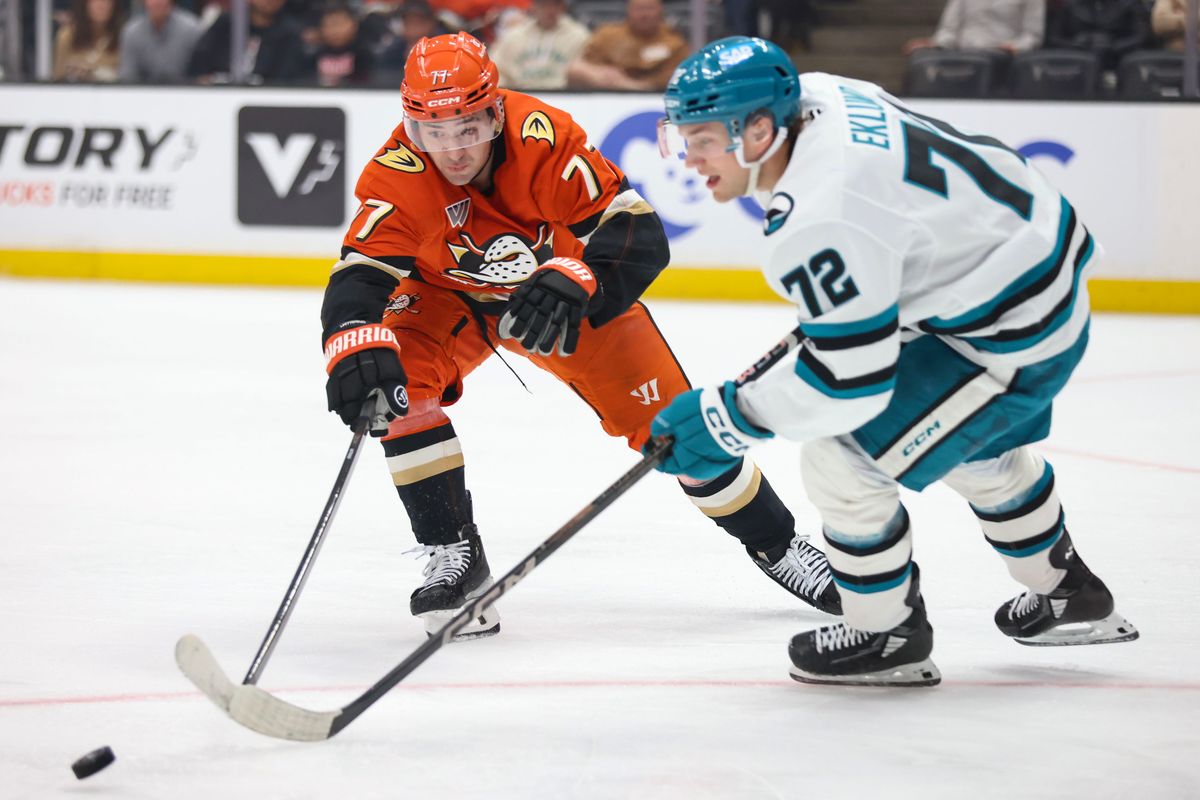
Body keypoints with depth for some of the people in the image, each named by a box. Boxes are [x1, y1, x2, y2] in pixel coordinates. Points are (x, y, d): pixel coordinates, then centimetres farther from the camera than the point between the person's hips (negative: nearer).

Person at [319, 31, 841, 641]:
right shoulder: (396, 177, -32)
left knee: (664, 415, -4)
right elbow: (359, 279, -37)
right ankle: (455, 556, -15)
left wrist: (574, 280, -53)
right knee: (400, 379, -27)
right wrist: (356, 349, -59)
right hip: (448, 297, 1)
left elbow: (637, 233, -35)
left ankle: (775, 544, 17)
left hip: (561, 290, -1)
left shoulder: (543, 138, -35)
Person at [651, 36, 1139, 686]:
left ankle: (889, 637, 11)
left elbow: (851, 378, -30)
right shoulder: (814, 97, -6)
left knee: (840, 458, -8)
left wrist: (731, 419, -21)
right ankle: (1068, 597, 53)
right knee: (979, 449, 34)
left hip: (1015, 334, -10)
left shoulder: (820, 223, -33)